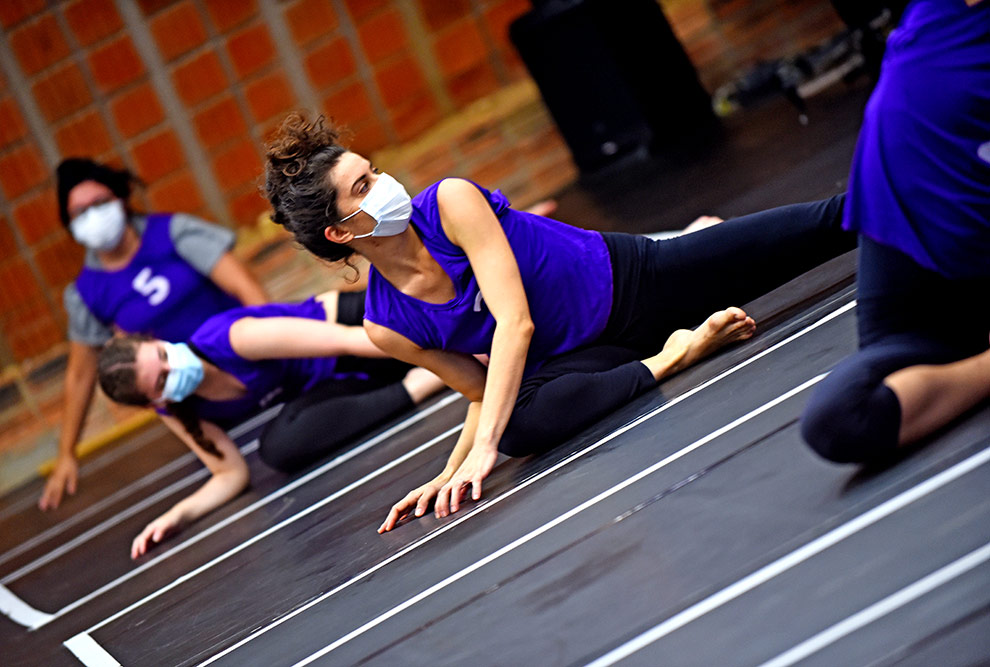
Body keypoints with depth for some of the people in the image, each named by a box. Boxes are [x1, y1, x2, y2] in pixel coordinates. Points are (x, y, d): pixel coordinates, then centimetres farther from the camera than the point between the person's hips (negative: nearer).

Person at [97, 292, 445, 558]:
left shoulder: (230, 338, -32)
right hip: (319, 386, 4)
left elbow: (349, 339, -33)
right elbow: (232, 474, -5)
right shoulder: (172, 411, -14)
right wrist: (178, 515, -22)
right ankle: (412, 388, -22)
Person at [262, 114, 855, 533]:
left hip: (629, 277, -1)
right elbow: (485, 393, 0)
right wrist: (451, 473, -15)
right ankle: (667, 358, -20)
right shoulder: (386, 328, -12)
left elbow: (515, 322, -30)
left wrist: (484, 448, -38)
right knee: (523, 422, -34)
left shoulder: (451, 203, -22)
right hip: (569, 358, 2)